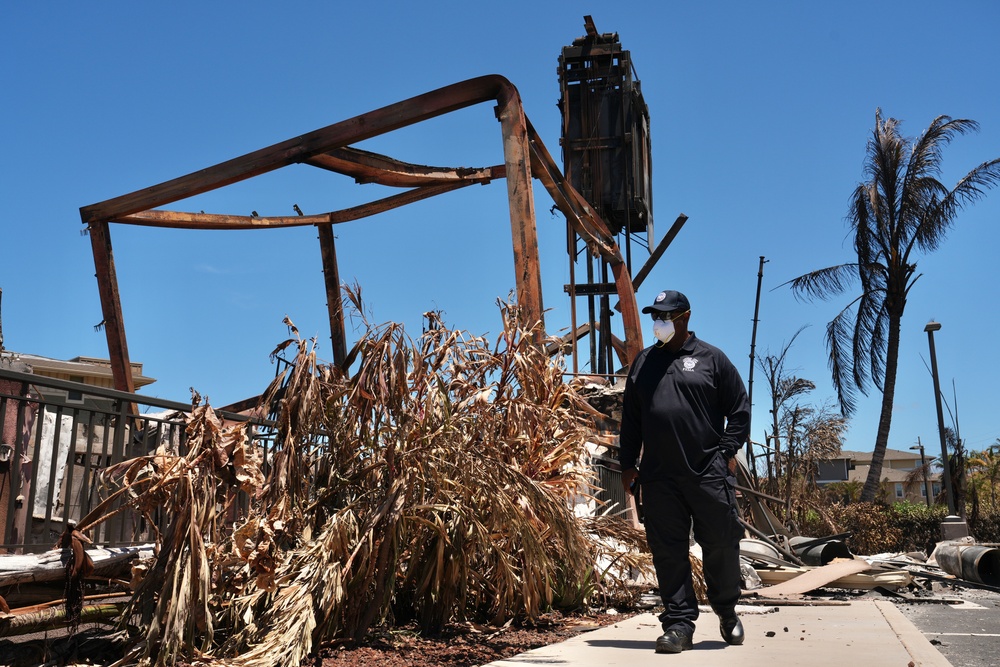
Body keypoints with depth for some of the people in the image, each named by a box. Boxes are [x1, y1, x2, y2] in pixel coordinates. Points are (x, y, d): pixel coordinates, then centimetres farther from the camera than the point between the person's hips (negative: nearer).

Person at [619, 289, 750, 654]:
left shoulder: (711, 358, 4)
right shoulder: (643, 362, 14)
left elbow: (740, 409, 5)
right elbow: (630, 418, 16)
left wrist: (727, 452, -4)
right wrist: (628, 463, 10)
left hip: (709, 473, -2)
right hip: (658, 477, 3)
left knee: (721, 545, 5)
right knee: (668, 552, 2)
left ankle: (727, 610, 29)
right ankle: (679, 624, 10)